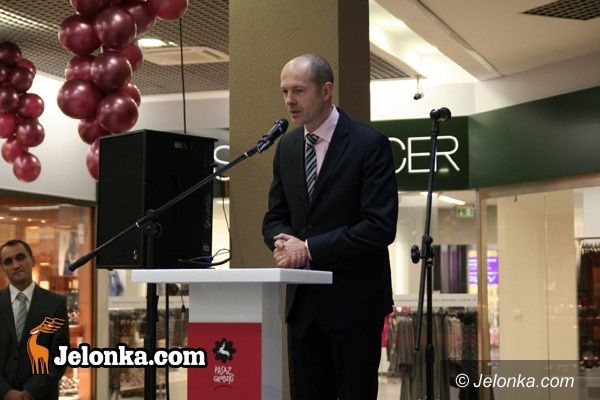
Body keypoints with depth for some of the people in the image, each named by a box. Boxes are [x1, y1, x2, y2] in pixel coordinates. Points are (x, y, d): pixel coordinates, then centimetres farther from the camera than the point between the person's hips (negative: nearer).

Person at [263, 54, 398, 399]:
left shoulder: (369, 144, -11)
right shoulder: (287, 146, 10)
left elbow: (380, 227, -18)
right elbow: (275, 217, 15)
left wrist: (310, 248, -18)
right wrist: (284, 241, -9)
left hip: (353, 301, -6)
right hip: (303, 302, 6)